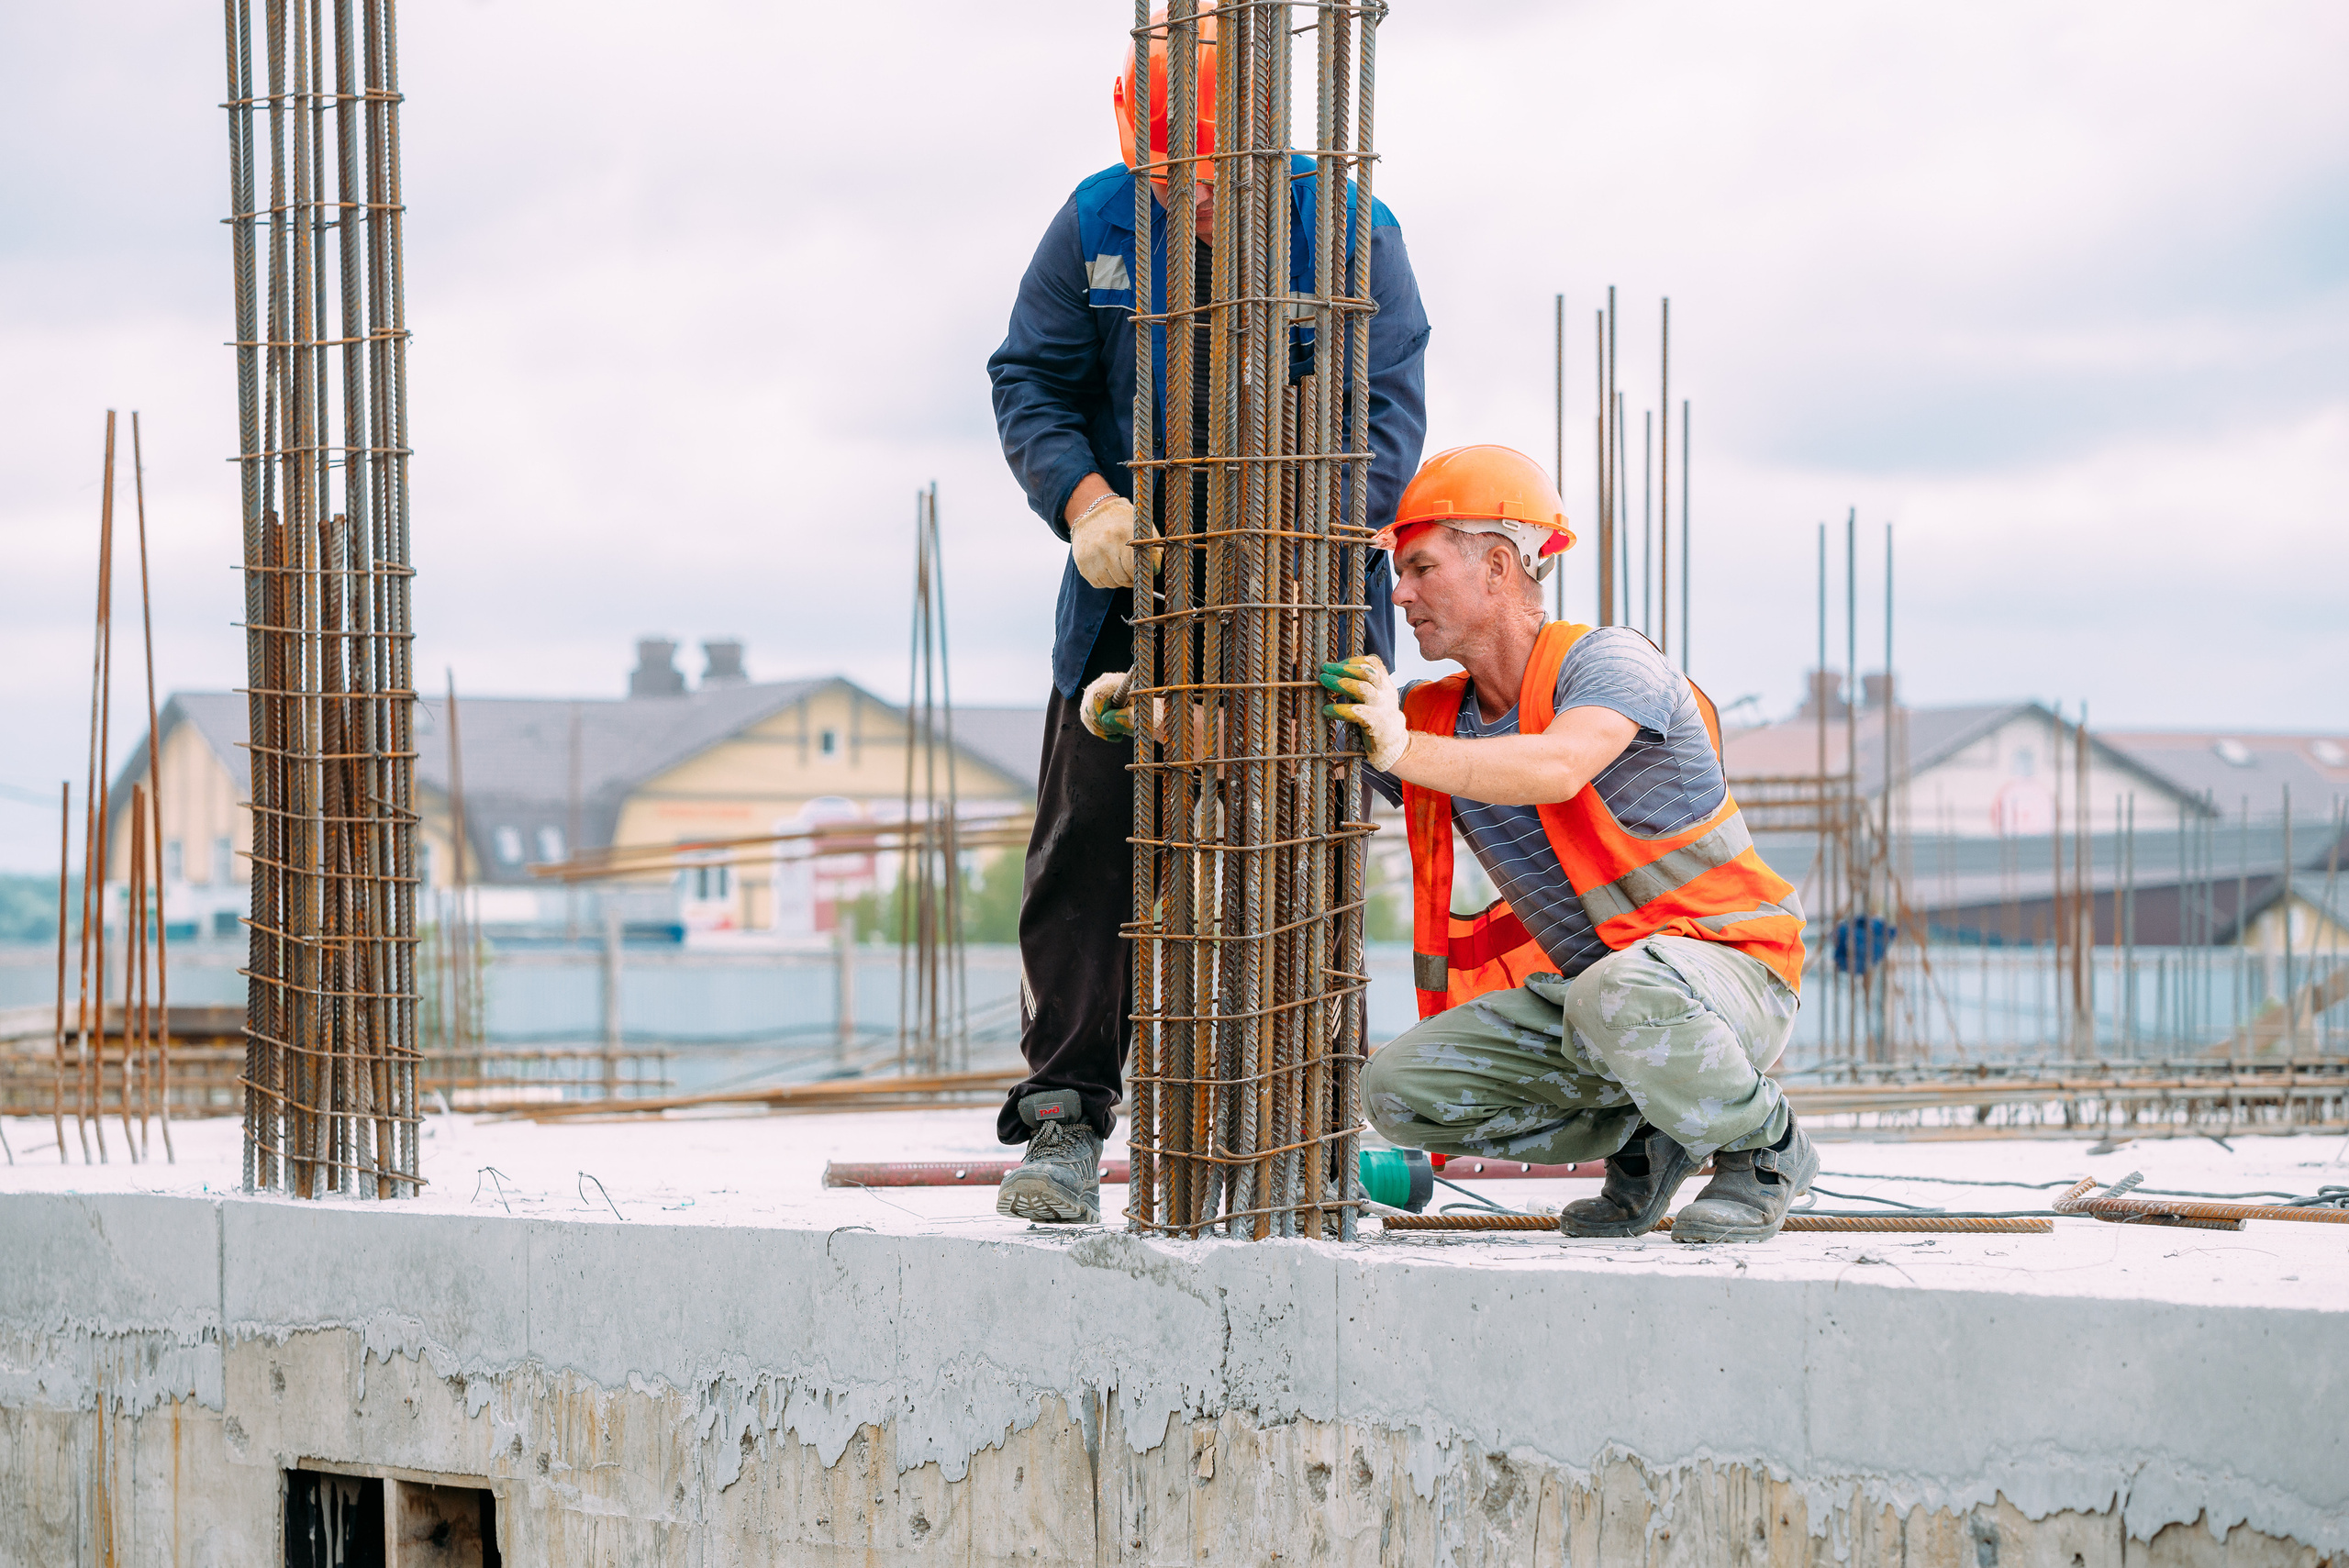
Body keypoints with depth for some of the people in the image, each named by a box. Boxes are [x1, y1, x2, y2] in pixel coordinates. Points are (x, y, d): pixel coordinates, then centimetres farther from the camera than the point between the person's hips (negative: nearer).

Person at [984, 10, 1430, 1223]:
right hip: (1132, 592, 2)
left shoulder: (1346, 232, -9)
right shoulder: (1096, 224, -3)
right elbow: (1029, 380, 1)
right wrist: (1082, 499, -19)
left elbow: (1386, 418, -13)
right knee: (1089, 842, -5)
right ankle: (1062, 1115, -1)